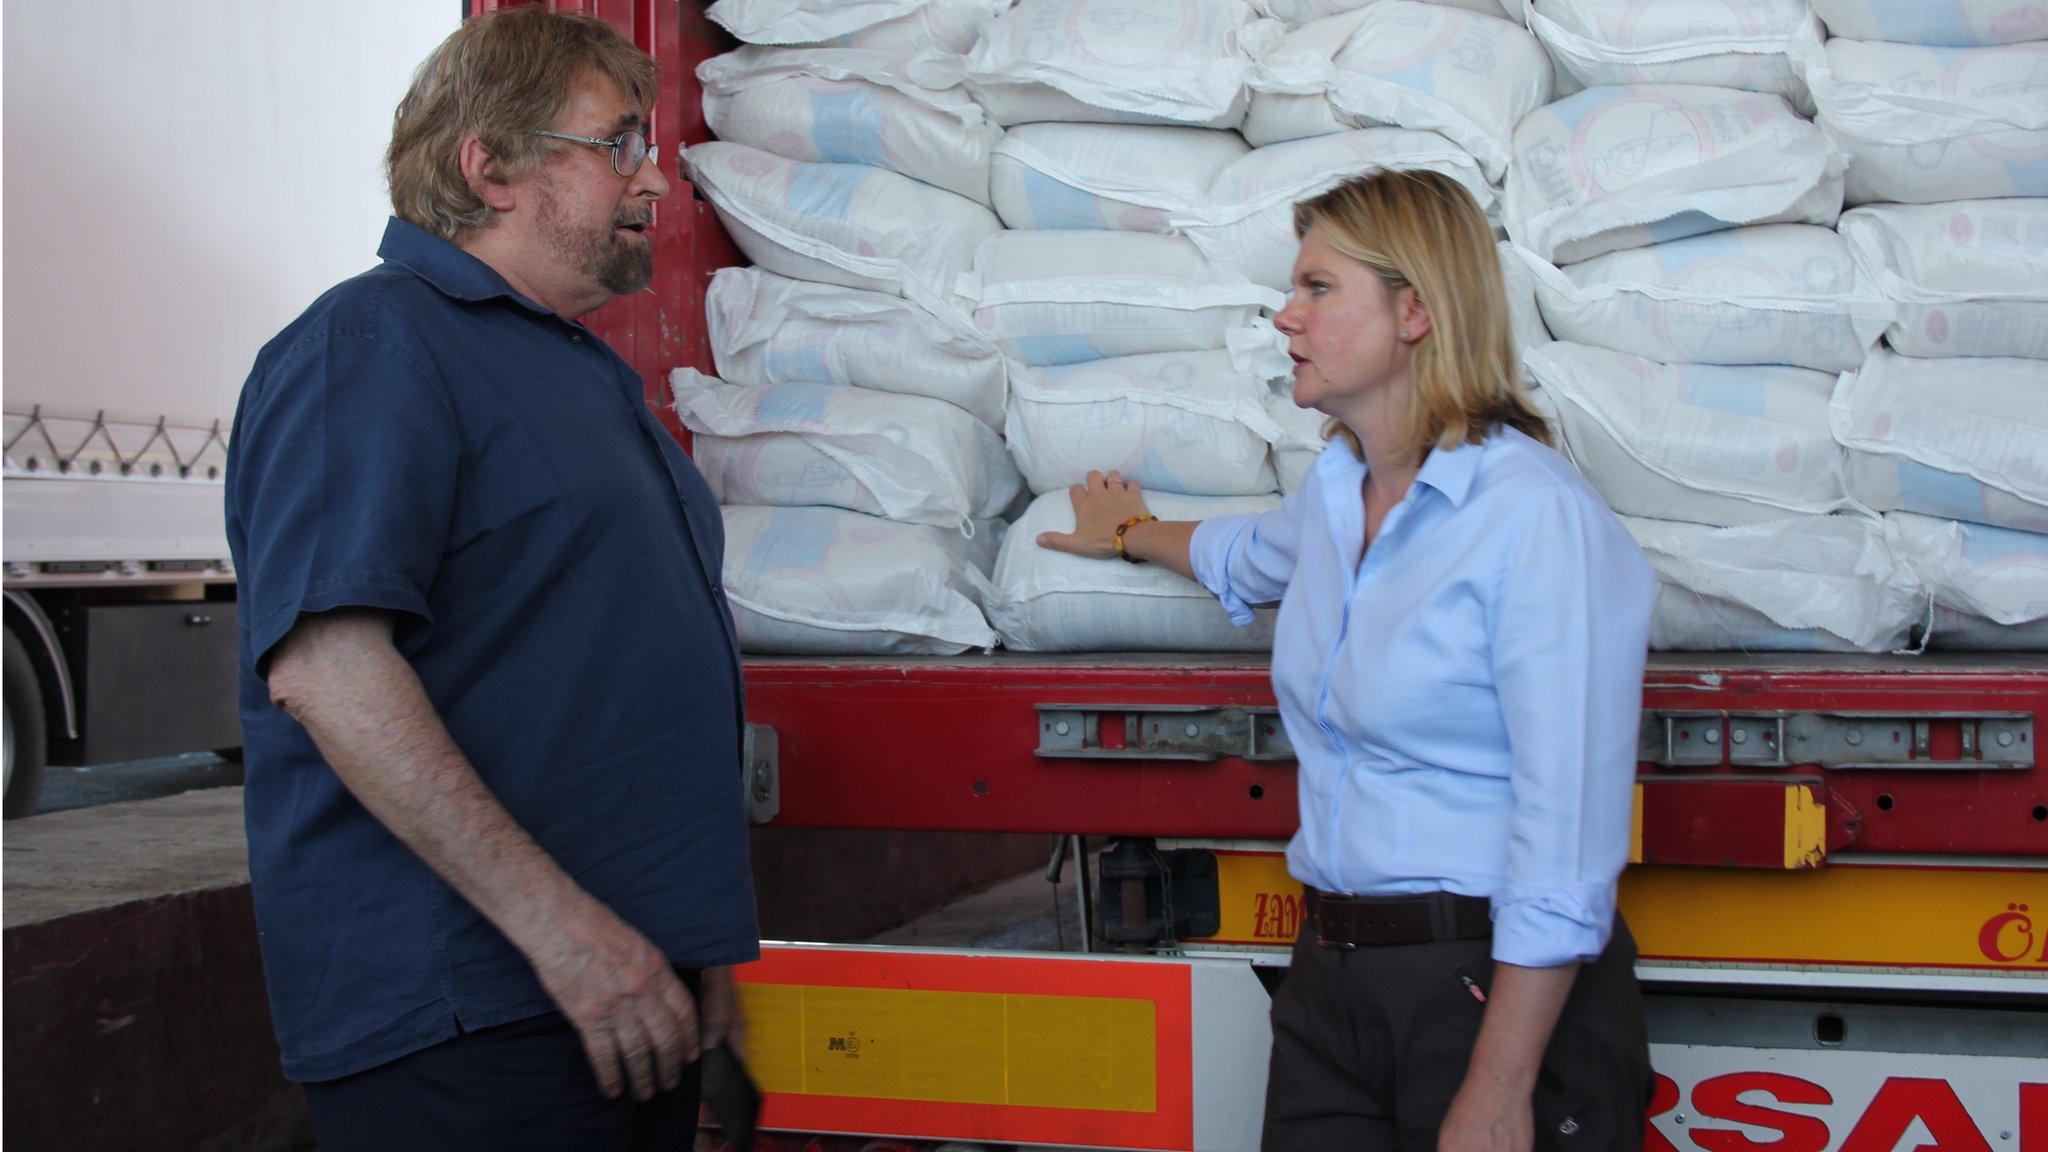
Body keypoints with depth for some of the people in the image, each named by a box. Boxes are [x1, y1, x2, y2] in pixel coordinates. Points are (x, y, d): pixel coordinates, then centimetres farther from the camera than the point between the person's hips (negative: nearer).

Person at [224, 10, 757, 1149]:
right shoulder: (372, 342, -10)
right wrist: (555, 920, -26)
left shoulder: (587, 370, 20)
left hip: (636, 987, 9)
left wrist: (700, 945, 24)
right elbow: (321, 665, -23)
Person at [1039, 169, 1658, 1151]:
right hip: (1332, 979, 7)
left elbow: (1566, 836, -21)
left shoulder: (1538, 517, -17)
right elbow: (1248, 558, 34)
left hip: (1496, 993, -7)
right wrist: (1132, 535, 52)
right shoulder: (1337, 488, 8)